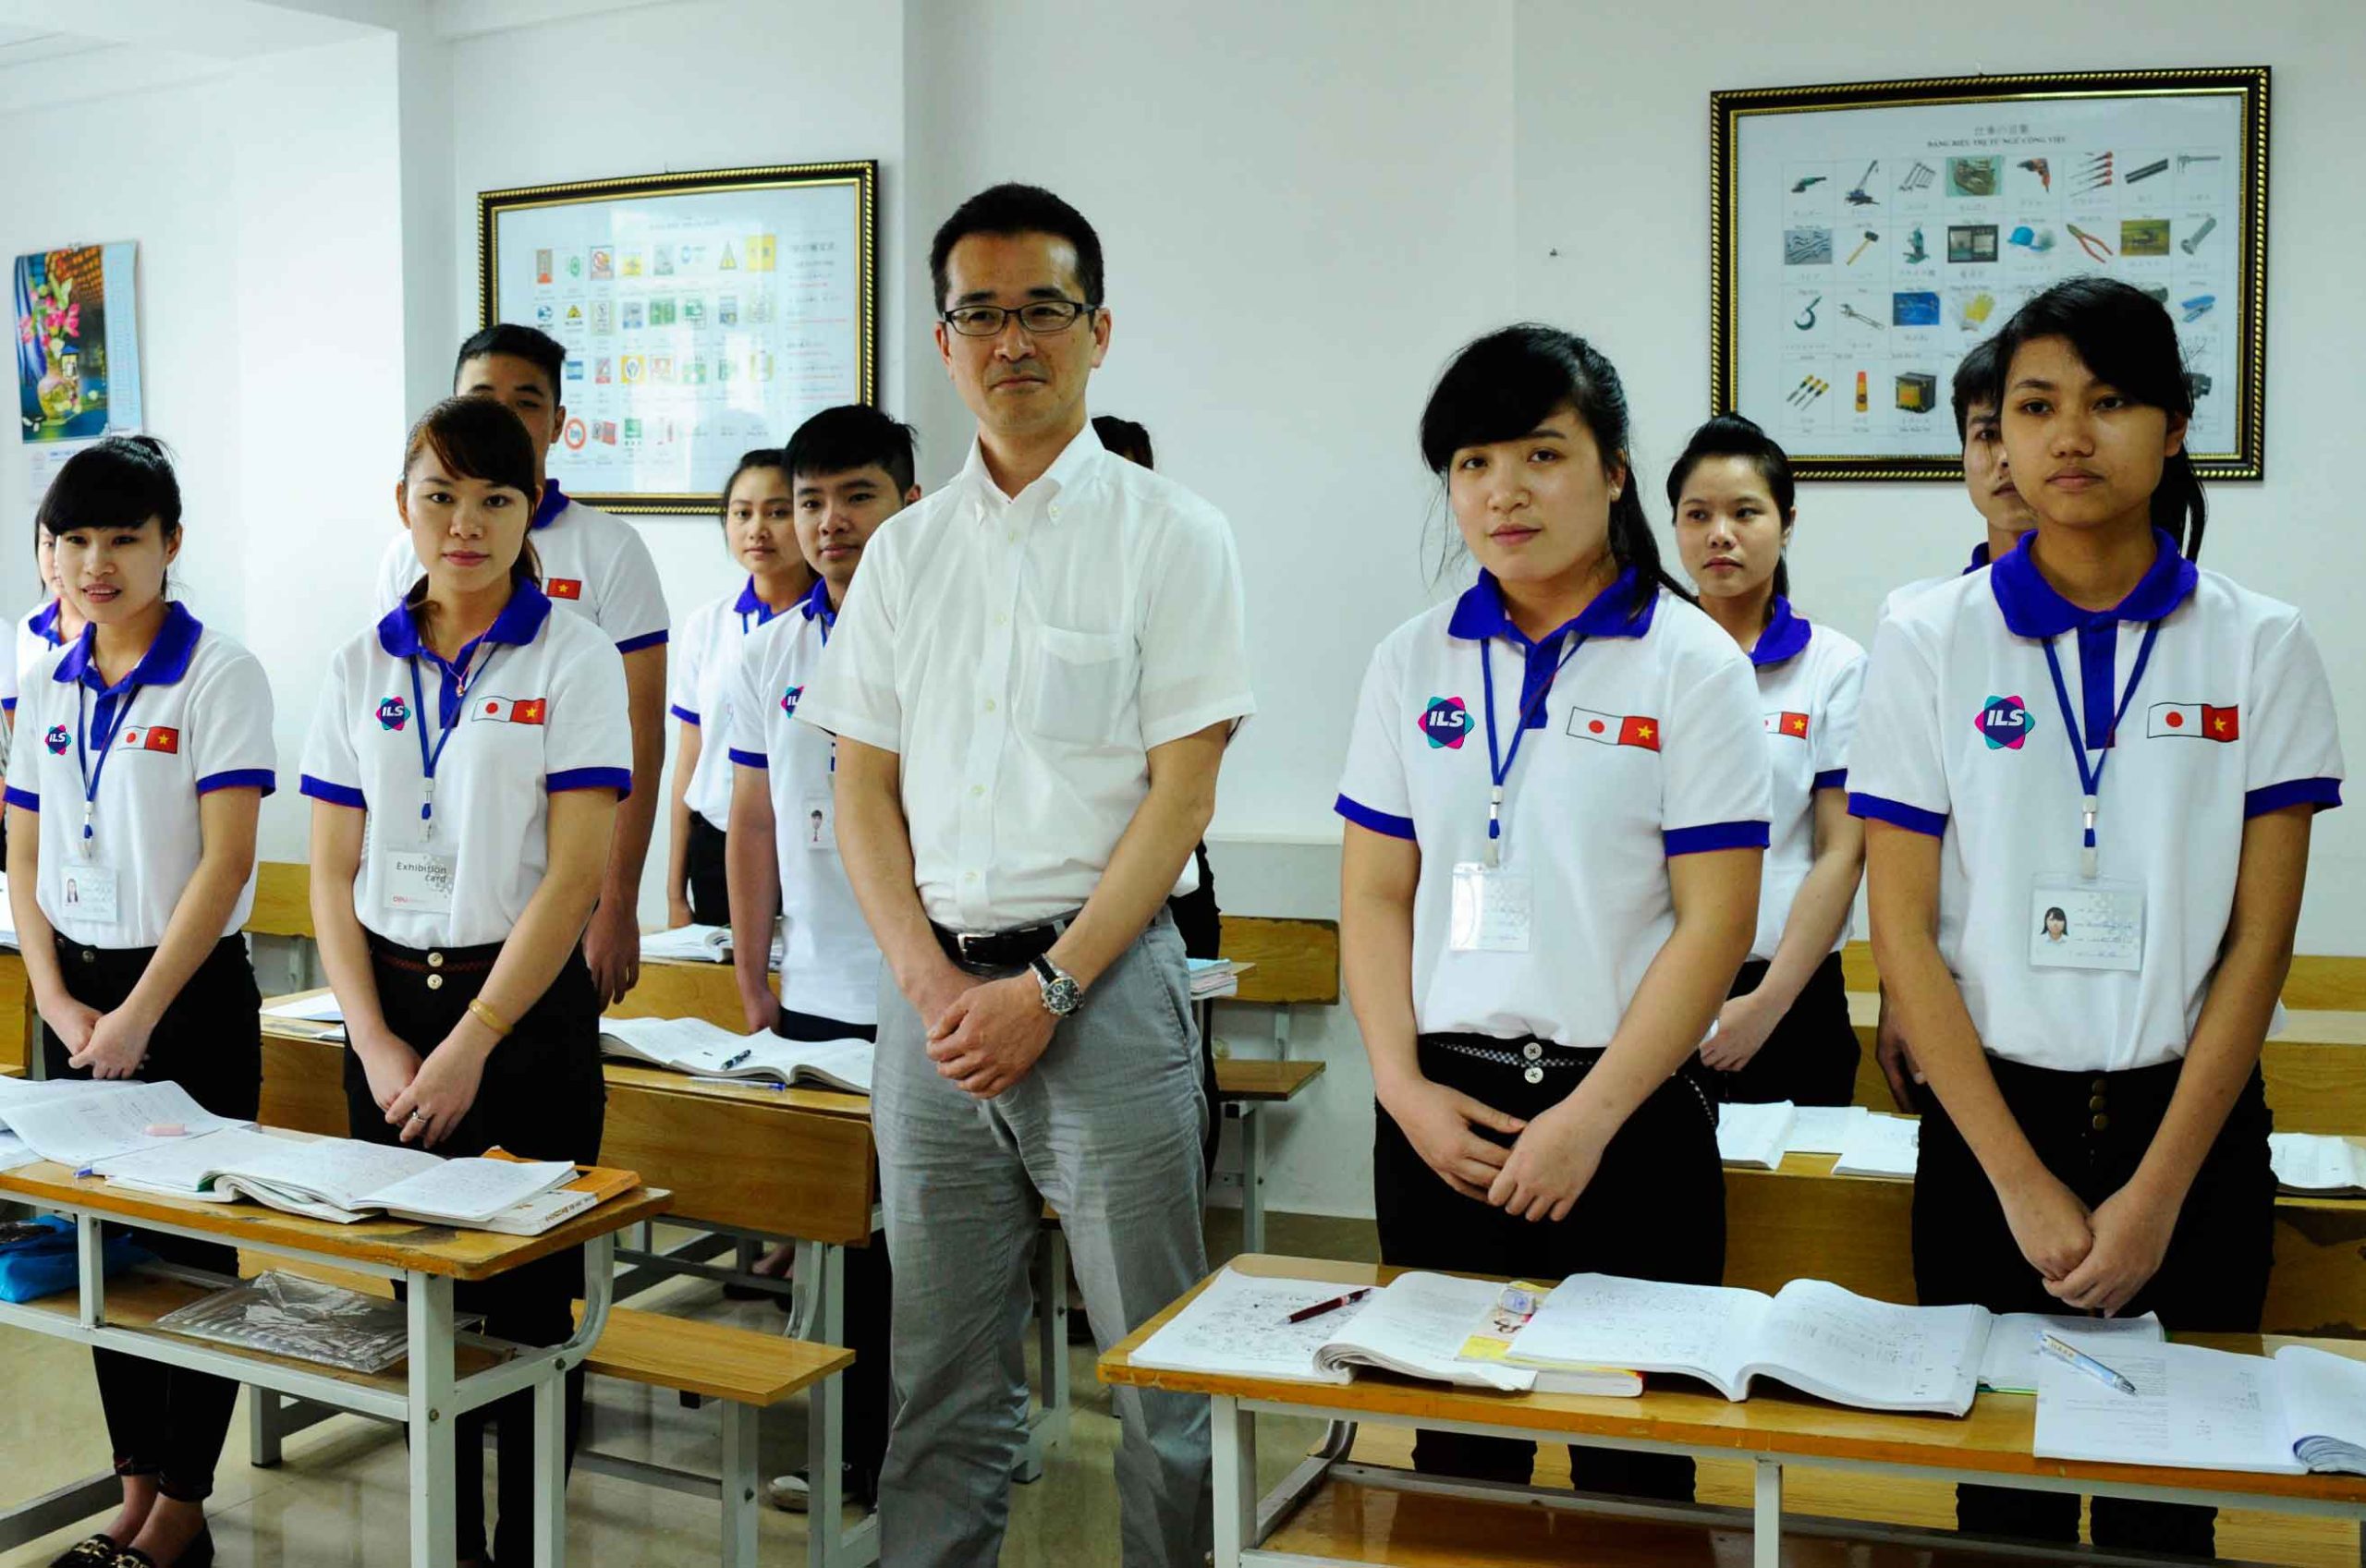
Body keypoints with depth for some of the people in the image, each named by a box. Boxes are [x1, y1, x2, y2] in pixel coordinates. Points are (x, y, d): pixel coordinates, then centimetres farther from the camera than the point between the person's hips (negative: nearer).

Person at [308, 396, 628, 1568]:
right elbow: (333, 874, 7)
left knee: (525, 1299, 1)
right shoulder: (360, 667, 7)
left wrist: (469, 1045, -14)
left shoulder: (572, 657, -5)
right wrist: (377, 1042, -4)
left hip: (527, 1009, -4)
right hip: (388, 1002, 4)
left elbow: (575, 875, -11)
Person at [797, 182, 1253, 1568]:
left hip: (1104, 984, -4)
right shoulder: (906, 551, 11)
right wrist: (930, 984, -4)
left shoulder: (1169, 535, -1)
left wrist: (1045, 989, -13)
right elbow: (864, 791, 10)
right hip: (931, 989, 4)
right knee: (944, 1372, 12)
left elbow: (1182, 793, -7)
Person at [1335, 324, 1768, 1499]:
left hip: (1626, 1111, -3)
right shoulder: (1414, 662, 6)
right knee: (1456, 1446, 13)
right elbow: (1375, 895, 6)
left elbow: (1716, 922, -8)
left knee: (1628, 1455, 7)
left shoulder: (1690, 664, -4)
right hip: (1445, 1111, 3)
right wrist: (1404, 1087, -5)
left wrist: (1591, 1118, -13)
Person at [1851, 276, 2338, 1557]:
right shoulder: (1932, 641, -3)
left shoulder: (2258, 645, 0)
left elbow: (2259, 942, -3)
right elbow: (1904, 933, -6)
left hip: (2190, 1120, 1)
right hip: (1990, 1117, 0)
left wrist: (2158, 1192, -10)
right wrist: (2024, 1182, -10)